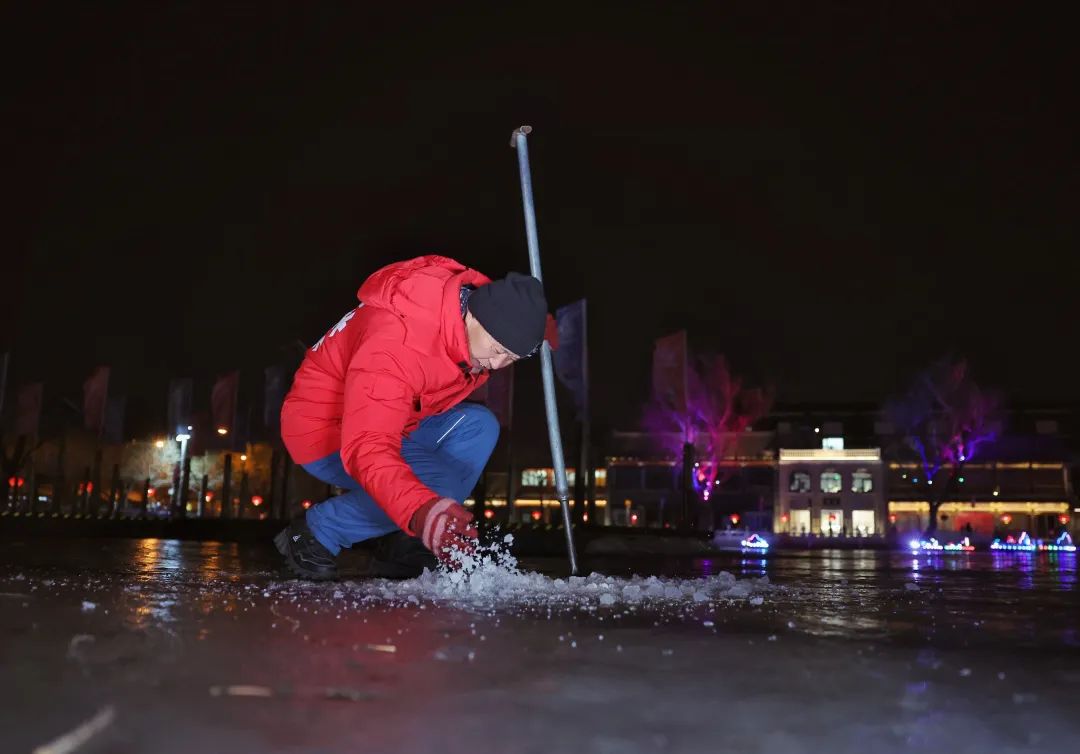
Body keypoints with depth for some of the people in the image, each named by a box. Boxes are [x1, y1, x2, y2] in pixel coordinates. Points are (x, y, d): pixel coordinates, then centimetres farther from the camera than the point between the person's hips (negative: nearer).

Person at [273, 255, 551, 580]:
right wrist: (423, 510, -58)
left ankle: (401, 548, -2)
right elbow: (368, 450, -44)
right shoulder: (396, 343, -37)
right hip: (325, 435, -9)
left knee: (479, 426, -8)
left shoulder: (482, 295, -12)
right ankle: (313, 534, -7)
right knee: (441, 484, -26)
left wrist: (539, 325, -8)